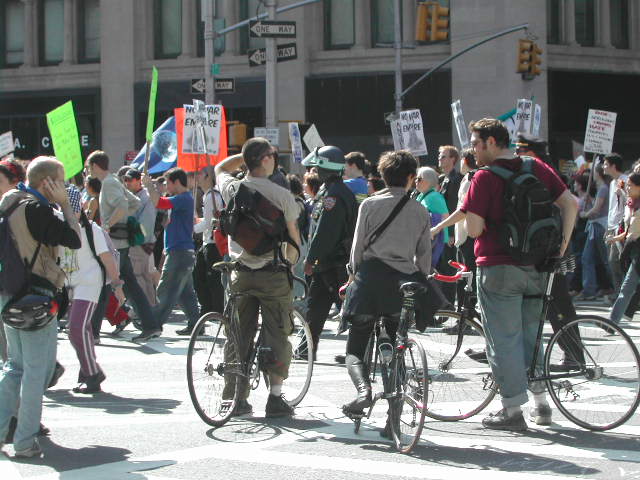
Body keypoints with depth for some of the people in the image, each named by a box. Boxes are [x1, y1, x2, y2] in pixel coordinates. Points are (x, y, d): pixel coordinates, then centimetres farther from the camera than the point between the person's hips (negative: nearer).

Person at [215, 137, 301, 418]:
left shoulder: (232, 189, 0)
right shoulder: (281, 195, -10)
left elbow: (220, 168, 25)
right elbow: (293, 237, -2)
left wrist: (247, 155, 20)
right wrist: (290, 259, 16)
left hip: (241, 274, 4)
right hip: (273, 273, -4)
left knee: (239, 336, 9)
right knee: (276, 335, 3)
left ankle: (236, 397, 11)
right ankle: (275, 397, 1)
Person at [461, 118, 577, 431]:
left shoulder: (485, 177, -12)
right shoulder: (537, 168, 6)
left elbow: (474, 229, -16)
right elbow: (570, 203, 4)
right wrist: (563, 244, 7)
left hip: (498, 268, -6)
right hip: (537, 267, 6)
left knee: (503, 340, 2)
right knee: (531, 334, 19)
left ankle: (512, 411, 3)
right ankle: (541, 405, 22)